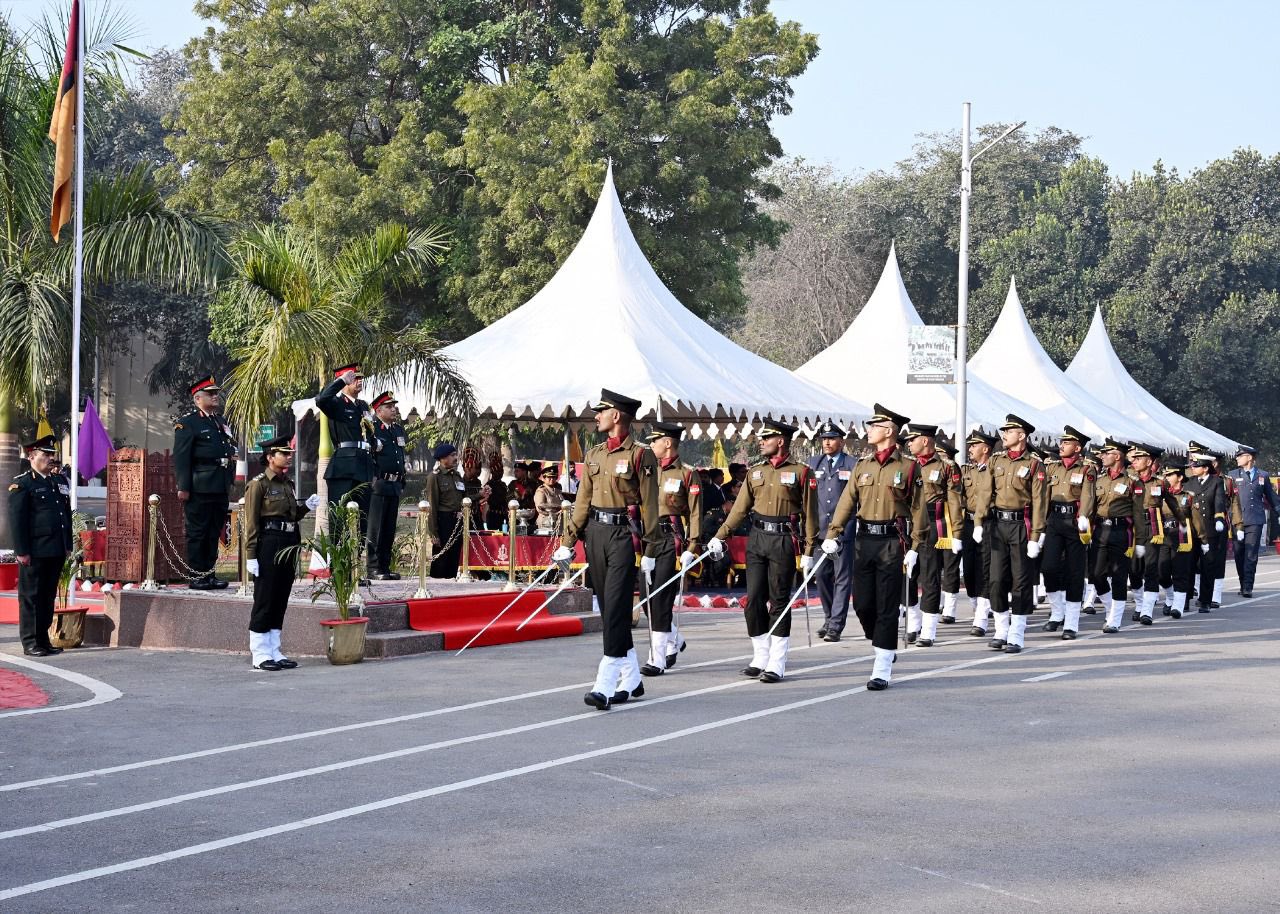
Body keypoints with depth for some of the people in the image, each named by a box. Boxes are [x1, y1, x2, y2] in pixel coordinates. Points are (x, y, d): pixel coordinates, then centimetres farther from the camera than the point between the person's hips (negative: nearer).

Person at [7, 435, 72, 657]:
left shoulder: (60, 481, 16)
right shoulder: (22, 484, -6)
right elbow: (16, 519, -11)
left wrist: (68, 545, 16)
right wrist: (21, 551, -15)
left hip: (56, 551, 7)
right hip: (34, 552, -7)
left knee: (48, 596, 12)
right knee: (31, 597, 0)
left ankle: (43, 640, 19)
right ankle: (31, 643, 4)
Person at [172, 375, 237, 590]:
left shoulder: (221, 422, 19)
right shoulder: (187, 423, -5)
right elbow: (181, 457, -11)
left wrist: (230, 483, 17)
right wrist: (183, 487, -17)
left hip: (221, 490, 8)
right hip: (200, 489, -7)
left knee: (214, 533, 11)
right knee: (197, 533, -2)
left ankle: (210, 574, 17)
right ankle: (197, 577, 2)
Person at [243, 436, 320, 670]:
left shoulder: (287, 483, 15)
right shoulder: (258, 484, -8)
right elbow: (251, 522, -11)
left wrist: (306, 507, 5)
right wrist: (251, 556, -15)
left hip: (288, 546, 8)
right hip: (268, 545, -8)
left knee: (281, 601, 10)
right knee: (264, 601, -3)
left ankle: (274, 652, 16)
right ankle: (260, 655, 3)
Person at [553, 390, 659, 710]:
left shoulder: (640, 455, -6)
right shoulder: (594, 455, 13)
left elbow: (649, 506, -7)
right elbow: (583, 501, 15)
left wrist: (650, 551, -9)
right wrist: (567, 542, 10)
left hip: (624, 536, -7)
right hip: (595, 533, 7)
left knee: (615, 610, -11)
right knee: (608, 609, 10)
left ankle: (605, 686, -15)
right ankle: (631, 680, 21)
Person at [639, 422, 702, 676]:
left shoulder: (687, 474, -3)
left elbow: (695, 514, -5)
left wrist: (691, 549, -11)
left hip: (672, 540, -6)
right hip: (650, 538, 6)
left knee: (661, 598, -9)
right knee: (648, 597, 9)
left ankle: (657, 659, -6)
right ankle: (674, 640, 33)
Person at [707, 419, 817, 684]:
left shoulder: (800, 472, -2)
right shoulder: (755, 471, 12)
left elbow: (809, 513, -2)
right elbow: (740, 507, 14)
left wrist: (808, 551, -6)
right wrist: (720, 537, 7)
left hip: (784, 540, -5)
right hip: (756, 539, 5)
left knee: (779, 602, -1)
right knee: (754, 599, 2)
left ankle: (776, 664, 2)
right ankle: (760, 658, 12)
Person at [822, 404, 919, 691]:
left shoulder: (908, 467, -2)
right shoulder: (862, 466, 11)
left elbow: (917, 509, -2)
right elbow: (847, 501, 4)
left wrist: (914, 549, -7)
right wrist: (832, 535, -7)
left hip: (892, 541, -5)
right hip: (864, 539, 5)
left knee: (887, 608, -3)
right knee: (862, 603, 5)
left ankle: (882, 672, 0)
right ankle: (884, 648, 30)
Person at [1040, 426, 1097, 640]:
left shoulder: (1087, 470, 0)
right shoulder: (1051, 467, 14)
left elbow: (1087, 496, -14)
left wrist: (1083, 519, -29)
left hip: (1075, 524, -3)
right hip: (1054, 521, 3)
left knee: (1074, 574, 1)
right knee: (1049, 567, -11)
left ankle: (1071, 624, 7)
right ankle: (1057, 613, 9)